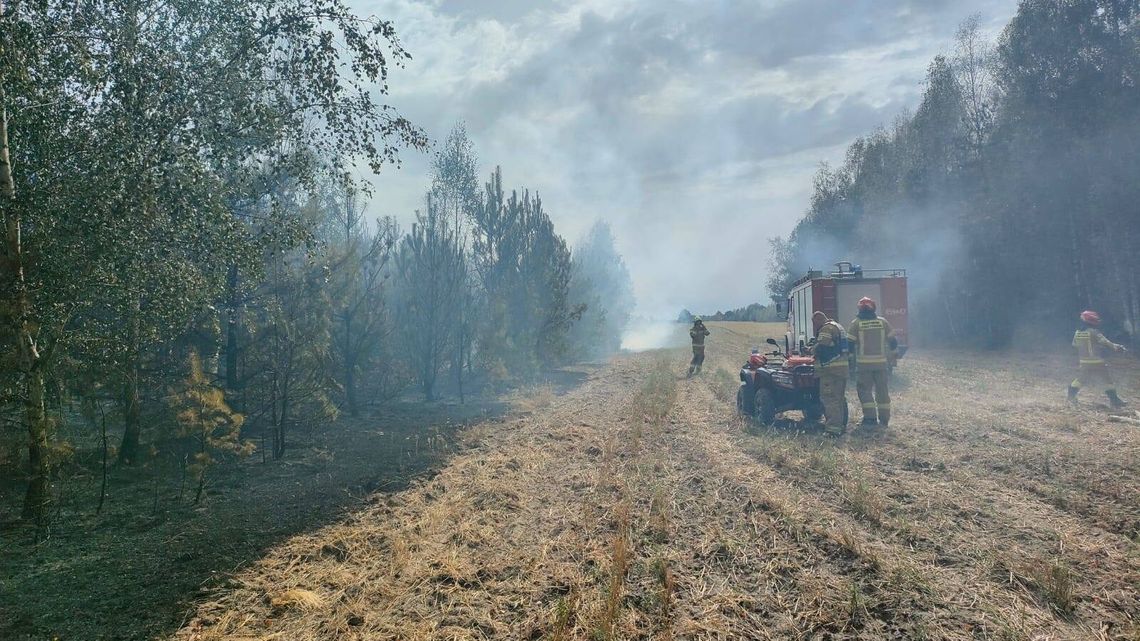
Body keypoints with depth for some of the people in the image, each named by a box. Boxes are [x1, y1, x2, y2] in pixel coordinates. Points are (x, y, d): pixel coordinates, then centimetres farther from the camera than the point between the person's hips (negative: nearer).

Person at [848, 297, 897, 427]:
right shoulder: (883, 322, 4)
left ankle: (870, 417, -5)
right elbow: (893, 341, 8)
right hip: (881, 362, 3)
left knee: (864, 389, 4)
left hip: (863, 363, -3)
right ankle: (884, 419, 16)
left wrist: (852, 353, 12)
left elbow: (849, 343, -7)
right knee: (882, 390, 12)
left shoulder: (856, 323, -5)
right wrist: (888, 352, 26)